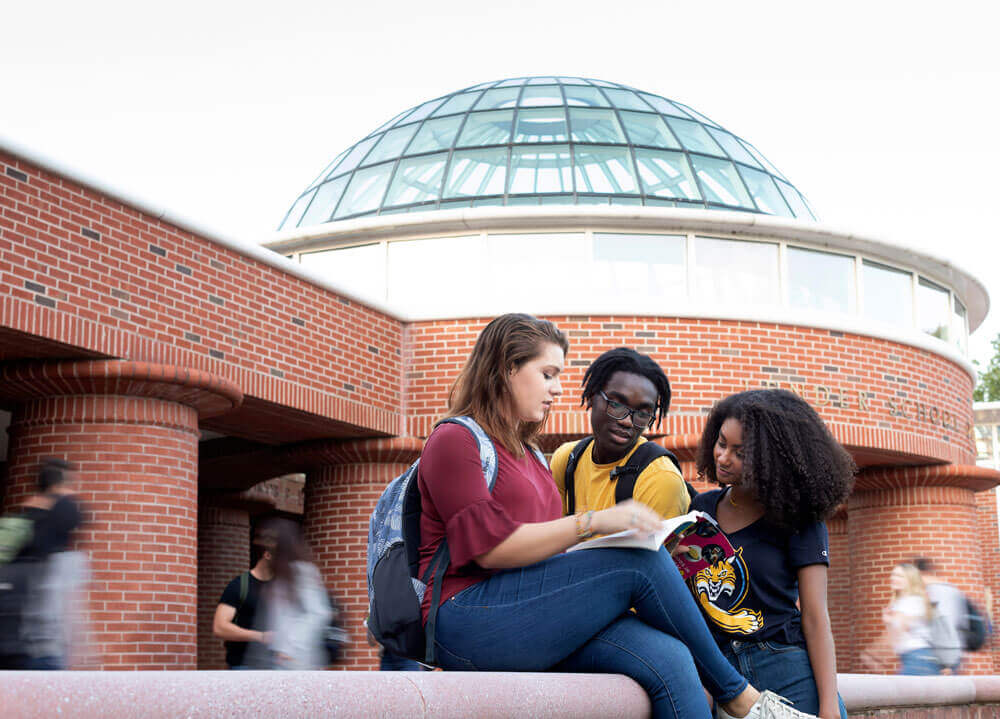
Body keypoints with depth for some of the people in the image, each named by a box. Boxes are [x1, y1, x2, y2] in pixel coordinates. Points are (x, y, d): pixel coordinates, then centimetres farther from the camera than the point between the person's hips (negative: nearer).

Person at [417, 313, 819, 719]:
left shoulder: (527, 455, 27)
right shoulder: (454, 441, 0)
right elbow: (490, 547, -13)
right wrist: (593, 522, -17)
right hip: (465, 619, -8)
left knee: (668, 658, -20)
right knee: (641, 562, -19)